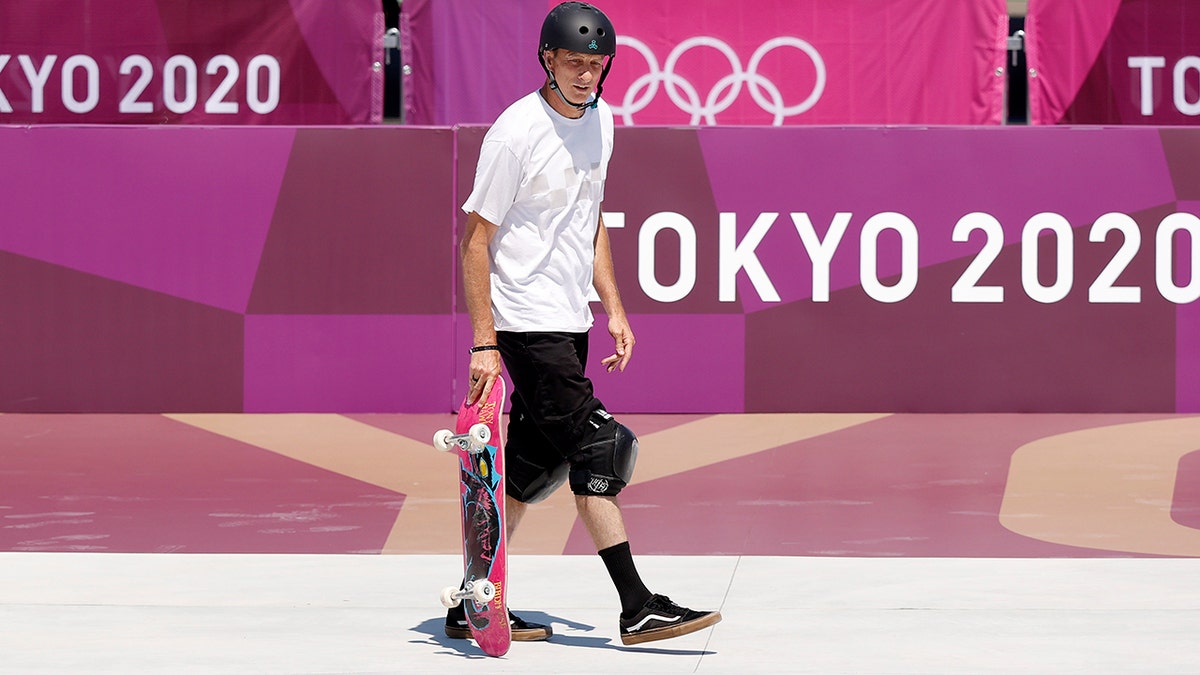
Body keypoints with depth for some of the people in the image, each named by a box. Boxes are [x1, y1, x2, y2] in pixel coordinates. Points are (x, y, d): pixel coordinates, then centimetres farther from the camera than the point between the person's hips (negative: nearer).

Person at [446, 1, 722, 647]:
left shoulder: (600, 120, 9)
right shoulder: (516, 131, -14)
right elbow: (475, 238, -12)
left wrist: (613, 308, 14)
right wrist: (484, 343, -16)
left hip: (570, 321, 8)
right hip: (527, 321, -8)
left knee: (533, 465, 9)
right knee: (596, 448, -11)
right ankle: (637, 607, -7)